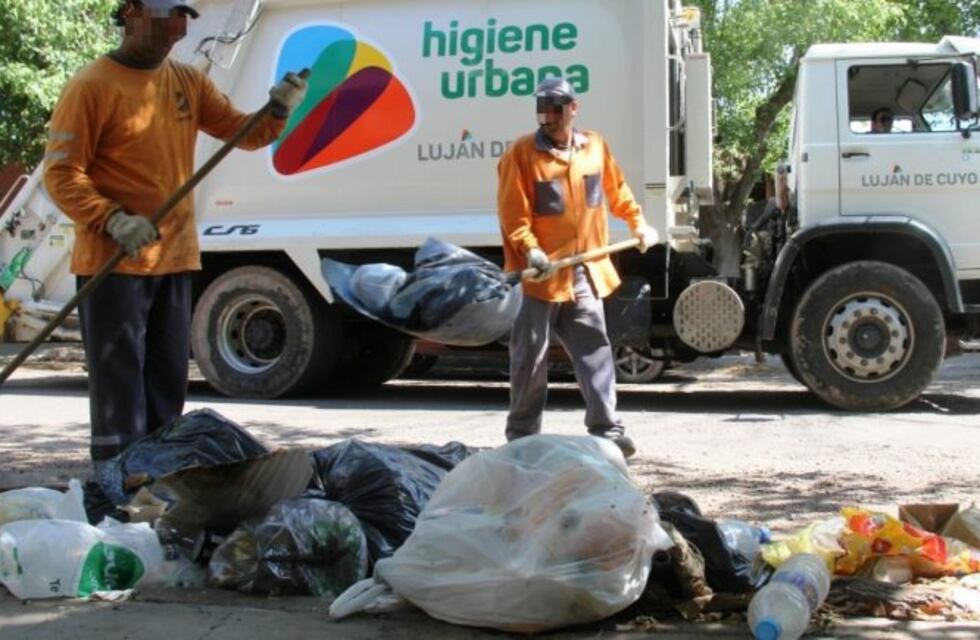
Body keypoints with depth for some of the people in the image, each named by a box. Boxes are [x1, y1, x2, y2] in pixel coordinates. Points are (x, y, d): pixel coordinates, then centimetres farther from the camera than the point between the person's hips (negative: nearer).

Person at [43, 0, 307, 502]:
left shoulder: (188, 82, 11)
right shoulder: (92, 87, -9)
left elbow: (243, 132, 10)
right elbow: (61, 173, -12)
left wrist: (279, 111, -11)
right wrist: (112, 220, -26)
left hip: (174, 259, 7)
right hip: (113, 263, -7)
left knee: (167, 378, 12)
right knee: (118, 377, -5)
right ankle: (117, 485, -1)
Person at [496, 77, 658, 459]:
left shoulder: (595, 146, 6)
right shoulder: (522, 154, -8)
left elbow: (616, 190, 21)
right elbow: (512, 212, -13)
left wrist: (638, 223, 16)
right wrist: (530, 250, -24)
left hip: (585, 272, 4)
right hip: (540, 272, -4)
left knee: (595, 348, 2)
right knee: (531, 354, 5)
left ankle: (605, 428, 5)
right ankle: (522, 431, 16)